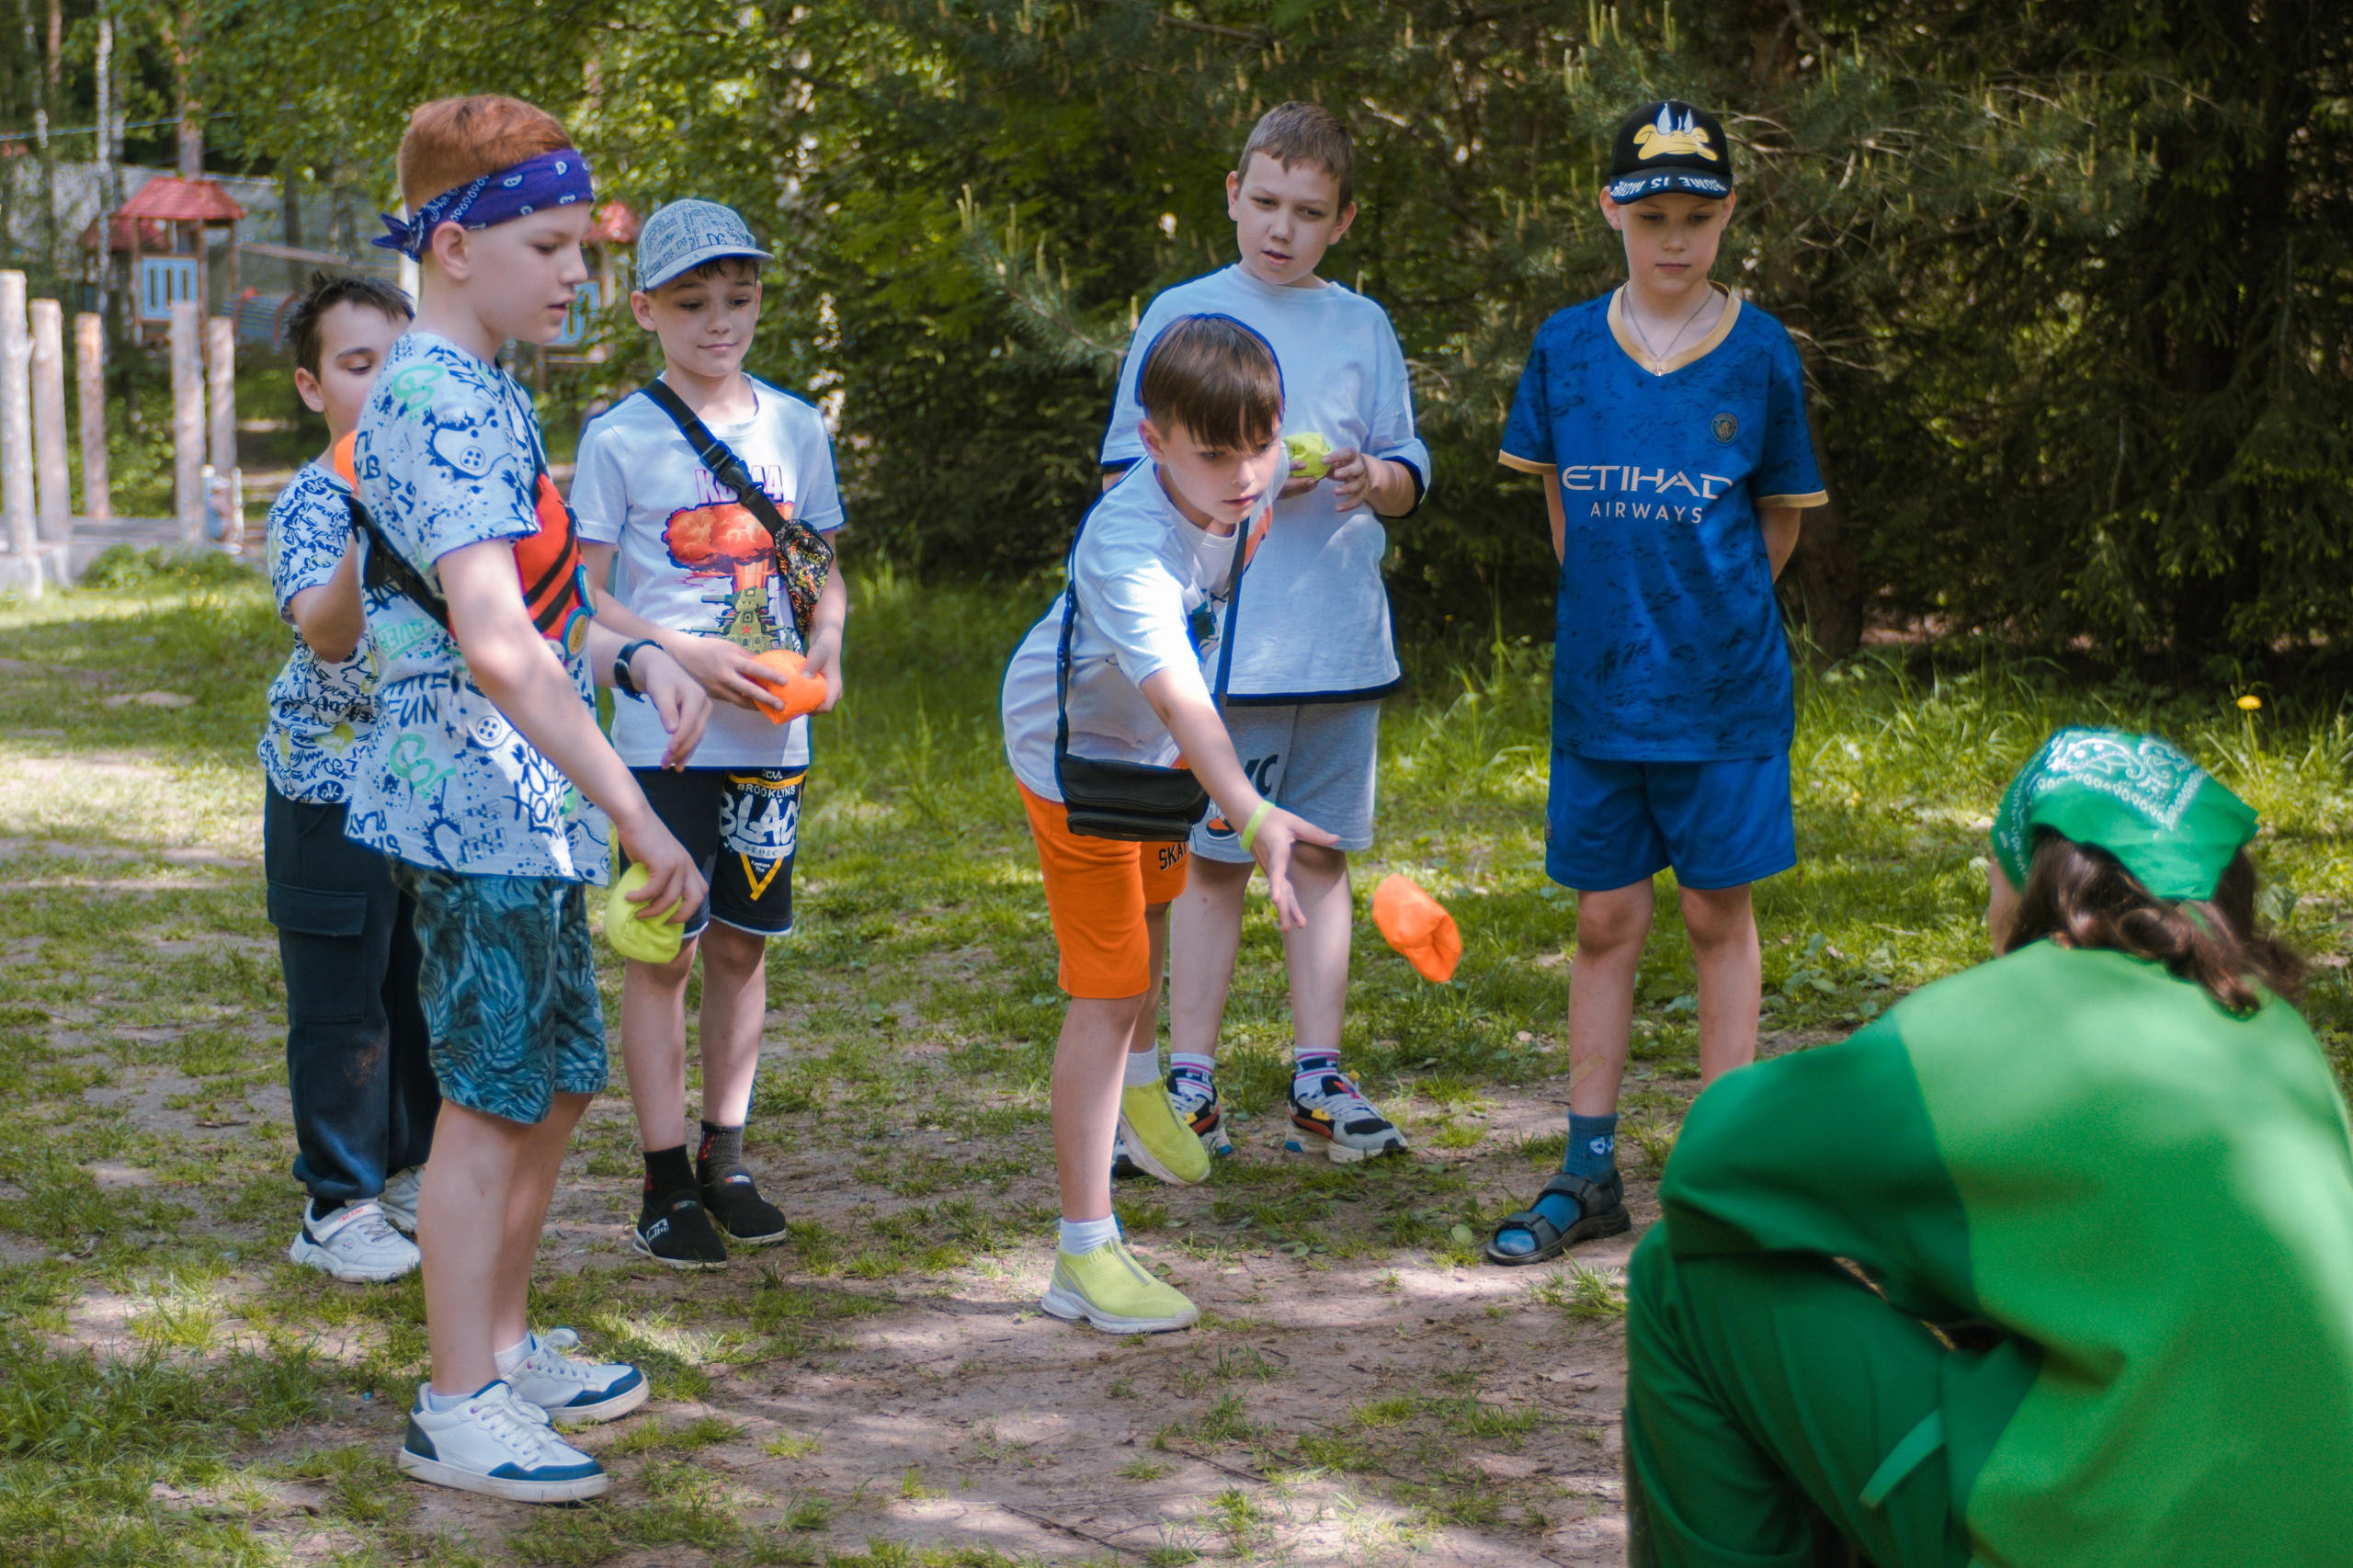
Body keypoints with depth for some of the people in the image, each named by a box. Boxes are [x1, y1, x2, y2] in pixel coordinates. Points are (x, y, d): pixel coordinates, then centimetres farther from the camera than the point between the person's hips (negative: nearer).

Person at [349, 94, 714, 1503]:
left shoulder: (486, 396, 14)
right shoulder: (435, 401, -19)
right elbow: (496, 642, -29)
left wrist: (637, 655, 7)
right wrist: (638, 812, -29)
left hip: (530, 815, 10)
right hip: (477, 810, -10)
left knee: (558, 1084, 17)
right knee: (492, 1102, -3)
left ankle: (504, 1346, 31)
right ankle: (457, 1412, 6)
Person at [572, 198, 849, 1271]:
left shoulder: (796, 428, 8)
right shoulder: (619, 439, -5)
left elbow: (825, 568, 16)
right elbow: (584, 597, -5)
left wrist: (824, 645, -5)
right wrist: (690, 658, -18)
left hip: (770, 736, 4)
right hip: (663, 734, -4)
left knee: (743, 944, 10)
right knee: (664, 949, -1)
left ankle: (725, 1161, 22)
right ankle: (665, 1184, 5)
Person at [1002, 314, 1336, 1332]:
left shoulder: (1255, 477, -21)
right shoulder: (1129, 548, -44)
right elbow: (1177, 696, -57)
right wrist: (1258, 818, -68)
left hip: (1163, 744, 8)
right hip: (1078, 746, -8)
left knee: (1156, 900, 32)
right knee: (1108, 988, -12)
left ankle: (1136, 1084, 61)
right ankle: (1084, 1257, -8)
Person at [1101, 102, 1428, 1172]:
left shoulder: (1362, 327, 11)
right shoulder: (1181, 316, 2)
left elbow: (1410, 476, 15)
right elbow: (1128, 477, 2)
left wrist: (1369, 476, -8)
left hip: (1342, 640, 3)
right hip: (1218, 638, -3)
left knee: (1321, 855, 7)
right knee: (1212, 858, 0)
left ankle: (1318, 1078, 13)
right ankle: (1190, 1082, 5)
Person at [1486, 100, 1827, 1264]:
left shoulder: (1760, 357, -4)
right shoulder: (1566, 349, 1)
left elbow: (1779, 521, 7)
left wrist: (1710, 613, 8)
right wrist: (1613, 603, 10)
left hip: (1723, 687, -2)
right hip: (1599, 683, 2)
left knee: (1717, 917, 5)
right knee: (1605, 923, 7)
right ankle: (1588, 1176, 14)